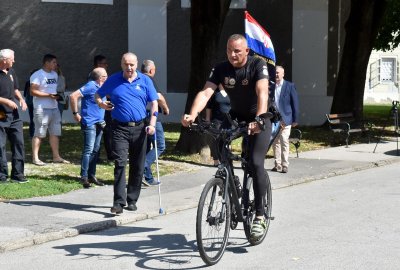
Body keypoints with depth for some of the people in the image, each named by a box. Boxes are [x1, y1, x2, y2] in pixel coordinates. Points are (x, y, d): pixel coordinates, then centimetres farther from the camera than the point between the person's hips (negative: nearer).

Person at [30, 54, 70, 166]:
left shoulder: (54, 74, 16)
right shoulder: (37, 75, -10)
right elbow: (33, 91, -16)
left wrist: (57, 95, 5)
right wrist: (49, 95, -22)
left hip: (54, 107, 8)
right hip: (42, 109, -8)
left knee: (55, 132, 10)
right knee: (39, 133, -5)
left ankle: (56, 156, 17)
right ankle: (35, 157, 1)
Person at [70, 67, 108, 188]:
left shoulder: (101, 88, 14)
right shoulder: (91, 86, -13)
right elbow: (73, 96, -19)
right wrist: (75, 113, -16)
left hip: (99, 123, 9)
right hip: (89, 123, -9)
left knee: (96, 150, 10)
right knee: (88, 150, -11)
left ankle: (92, 175, 16)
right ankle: (84, 177, -10)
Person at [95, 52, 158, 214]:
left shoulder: (145, 81, 7)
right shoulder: (113, 80, 6)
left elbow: (154, 103, 6)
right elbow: (98, 95, 17)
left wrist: (152, 124, -5)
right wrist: (101, 104, -7)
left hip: (139, 128, 2)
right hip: (120, 128, -2)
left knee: (137, 166, 7)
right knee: (120, 163, -13)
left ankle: (132, 200, 19)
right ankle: (119, 202, -15)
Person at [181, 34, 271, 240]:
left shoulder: (258, 65, -20)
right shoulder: (221, 69, -11)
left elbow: (262, 93, -35)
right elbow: (206, 92, -24)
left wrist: (259, 119, -52)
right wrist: (192, 115, -43)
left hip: (259, 119, -5)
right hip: (236, 116, 5)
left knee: (255, 163, -20)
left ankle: (260, 216, -12)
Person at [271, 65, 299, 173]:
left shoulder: (290, 86, 0)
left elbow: (295, 103, 2)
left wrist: (295, 119, -2)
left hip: (285, 119, -3)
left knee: (284, 142, -8)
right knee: (275, 143, 6)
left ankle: (285, 165, -4)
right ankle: (277, 165, 14)